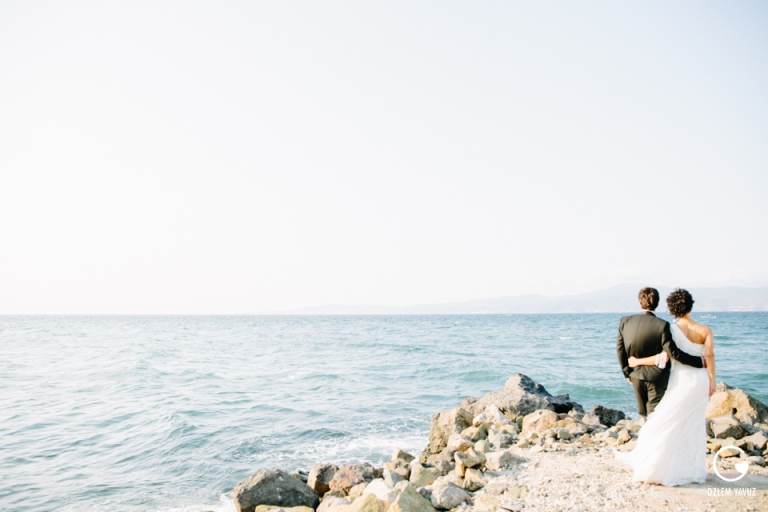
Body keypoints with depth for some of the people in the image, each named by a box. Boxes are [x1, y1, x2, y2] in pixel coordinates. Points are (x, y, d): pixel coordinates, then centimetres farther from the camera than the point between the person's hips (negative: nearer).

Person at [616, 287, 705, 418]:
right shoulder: (661, 325, -19)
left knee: (644, 414, 21)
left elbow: (620, 349, 0)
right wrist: (699, 362, -11)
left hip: (636, 376, 5)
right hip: (656, 377, -4)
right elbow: (673, 352, -21)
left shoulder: (625, 321, -5)